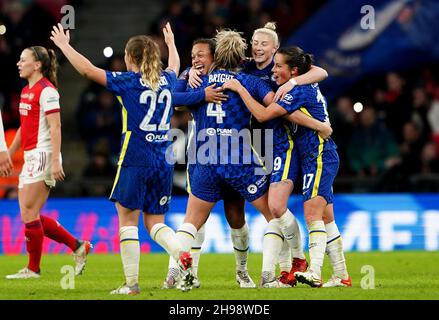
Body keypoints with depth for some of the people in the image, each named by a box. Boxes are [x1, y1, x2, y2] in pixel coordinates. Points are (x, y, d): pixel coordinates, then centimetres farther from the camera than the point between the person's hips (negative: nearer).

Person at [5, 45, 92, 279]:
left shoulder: (46, 91, -11)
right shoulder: (27, 91, 16)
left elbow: (55, 128, -17)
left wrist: (55, 161, -23)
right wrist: (8, 154, 26)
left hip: (42, 155, -9)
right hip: (30, 157, 9)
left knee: (29, 213, -7)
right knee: (29, 215, 7)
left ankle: (33, 269, 2)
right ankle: (78, 246, 14)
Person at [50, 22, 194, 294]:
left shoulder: (128, 81, -6)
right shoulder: (167, 80, 10)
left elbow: (88, 70, -6)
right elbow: (175, 66, 36)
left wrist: (64, 45, 6)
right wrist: (171, 42, 54)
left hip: (135, 160, -5)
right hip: (164, 162, 5)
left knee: (128, 220, 3)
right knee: (155, 222, 11)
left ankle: (132, 283, -1)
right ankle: (182, 254, -17)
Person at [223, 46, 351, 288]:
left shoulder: (299, 92, -16)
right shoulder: (309, 88, 12)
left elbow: (263, 114, -21)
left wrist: (240, 88, -13)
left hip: (319, 158, -10)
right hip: (317, 159, 10)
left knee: (312, 214, -20)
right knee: (326, 219, 10)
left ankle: (315, 273, -31)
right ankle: (342, 275, 13)